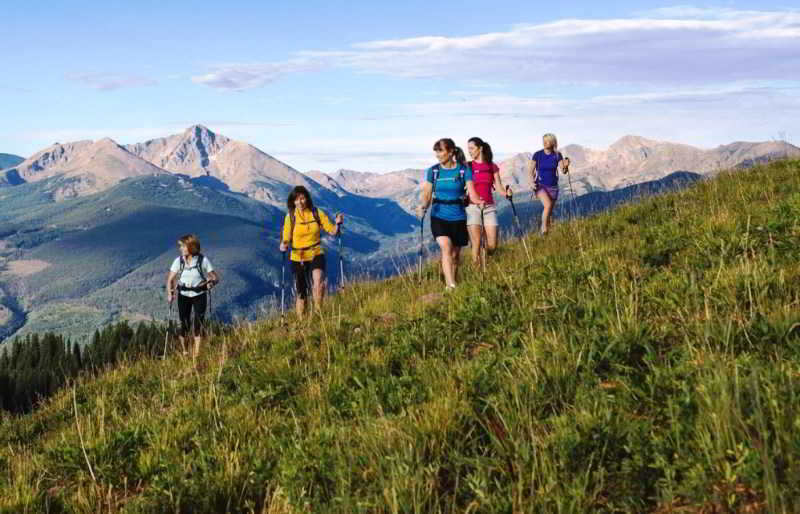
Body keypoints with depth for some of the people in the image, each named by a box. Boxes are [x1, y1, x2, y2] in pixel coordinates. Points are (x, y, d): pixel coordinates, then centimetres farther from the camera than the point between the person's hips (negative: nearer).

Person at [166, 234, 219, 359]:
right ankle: (184, 352, 24)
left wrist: (212, 282, -29)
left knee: (199, 323, -5)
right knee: (184, 324, 6)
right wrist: (169, 293, -19)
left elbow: (216, 278, -6)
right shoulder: (178, 261, -4)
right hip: (183, 296, 2)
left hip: (199, 295, -2)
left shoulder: (203, 260, -10)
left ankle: (196, 354, 2)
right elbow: (170, 279, -1)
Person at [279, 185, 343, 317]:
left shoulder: (317, 213, -2)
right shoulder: (290, 217, -3)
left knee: (318, 281, -29)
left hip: (316, 255, -1)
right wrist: (284, 246, -22)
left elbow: (332, 231, 0)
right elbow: (286, 239, 0)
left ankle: (318, 311, -13)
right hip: (298, 258, 1)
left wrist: (338, 224, -20)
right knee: (301, 293, 6)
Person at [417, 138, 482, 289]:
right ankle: (450, 286, -26)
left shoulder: (464, 170, -3)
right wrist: (423, 206, -17)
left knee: (455, 255, 10)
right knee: (446, 248, -21)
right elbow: (427, 195, 4)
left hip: (458, 217, 0)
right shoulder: (433, 171, 2)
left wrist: (478, 201, -30)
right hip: (439, 216, 0)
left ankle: (453, 284, 28)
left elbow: (472, 194, -8)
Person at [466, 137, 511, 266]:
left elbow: (498, 186, 5)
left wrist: (506, 192, -15)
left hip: (489, 207, 2)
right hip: (472, 207, -2)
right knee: (476, 243, -13)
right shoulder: (468, 166, 4)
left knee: (492, 246, -3)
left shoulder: (492, 167, 9)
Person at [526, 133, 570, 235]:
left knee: (549, 212, 6)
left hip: (552, 186, 3)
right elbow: (530, 170, 0)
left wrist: (566, 166, -31)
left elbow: (563, 171, -9)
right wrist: (532, 181, -17)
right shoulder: (537, 155, -6)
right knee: (548, 204, -27)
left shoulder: (557, 155, -2)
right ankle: (544, 227, -13)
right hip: (540, 185, -3)